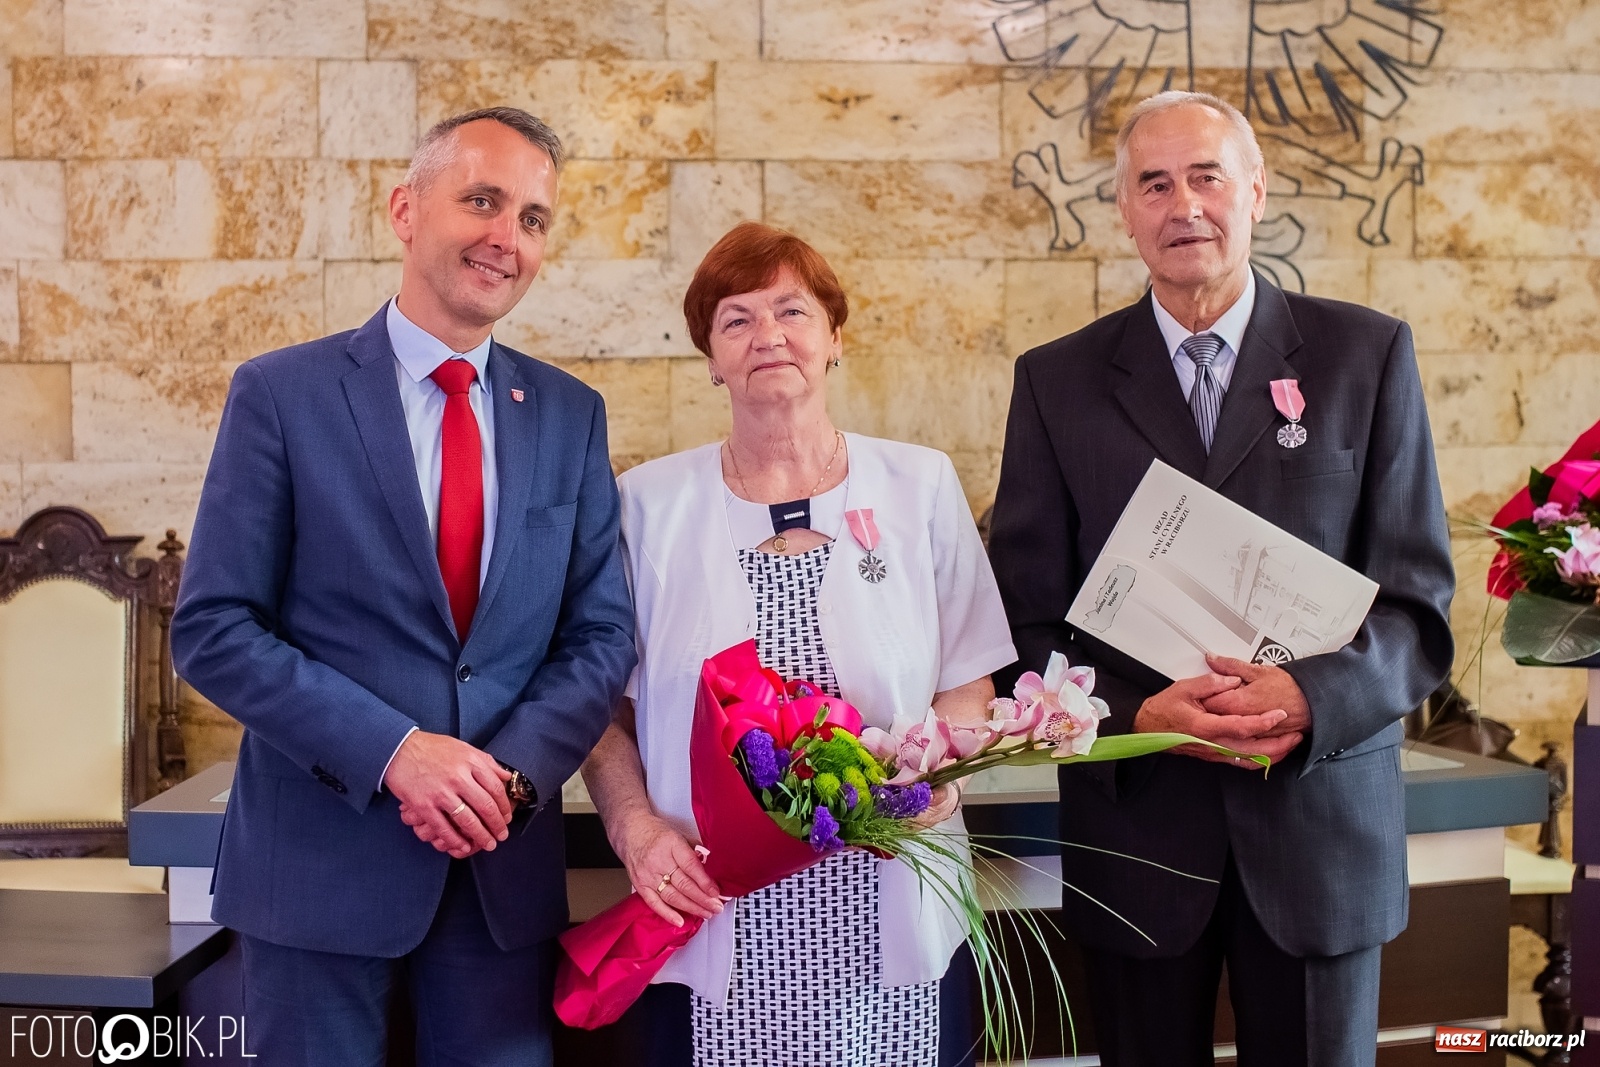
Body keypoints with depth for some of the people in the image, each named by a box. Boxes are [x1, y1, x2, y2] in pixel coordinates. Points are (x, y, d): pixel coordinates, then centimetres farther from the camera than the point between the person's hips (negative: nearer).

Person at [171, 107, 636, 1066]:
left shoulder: (571, 415, 5)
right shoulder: (282, 395, -4)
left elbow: (602, 635, 4)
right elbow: (214, 630, -7)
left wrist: (513, 772, -12)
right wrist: (393, 750, -17)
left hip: (507, 863, 3)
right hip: (323, 857, -2)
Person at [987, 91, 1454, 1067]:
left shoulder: (1367, 354, 2)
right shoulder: (1058, 381, 2)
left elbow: (1418, 601, 0)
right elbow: (1027, 621, 1)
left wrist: (1311, 696, -18)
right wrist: (1135, 714, -16)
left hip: (1322, 819, 0)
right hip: (1136, 821, 0)